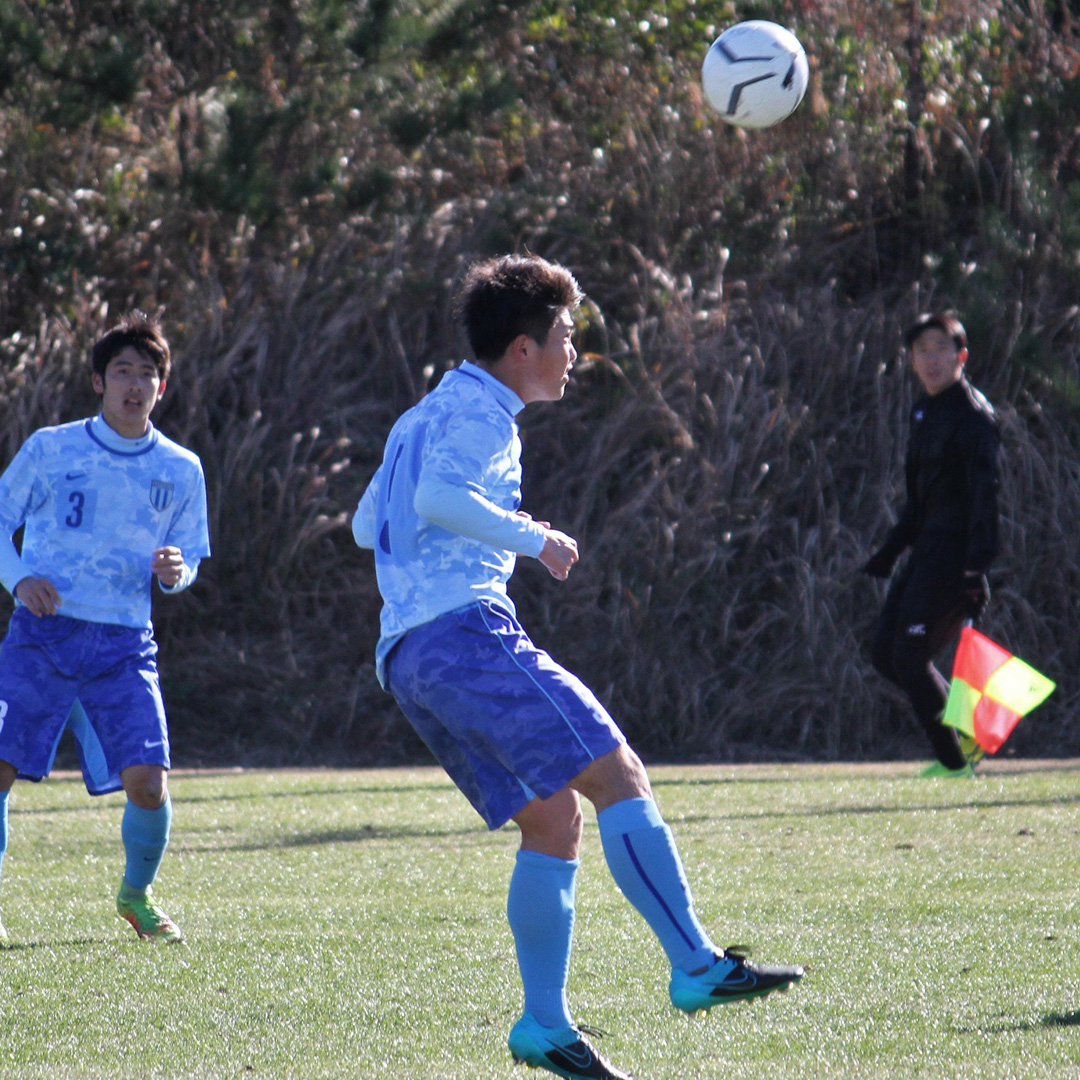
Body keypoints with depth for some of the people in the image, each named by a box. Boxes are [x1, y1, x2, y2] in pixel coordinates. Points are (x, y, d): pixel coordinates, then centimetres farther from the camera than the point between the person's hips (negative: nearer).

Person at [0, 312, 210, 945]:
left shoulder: (180, 470, 9)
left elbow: (190, 557, 17)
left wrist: (175, 572, -7)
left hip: (125, 646, 1)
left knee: (148, 780, -11)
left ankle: (136, 894, 17)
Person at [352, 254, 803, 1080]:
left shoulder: (427, 417, 28)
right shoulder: (480, 412, -3)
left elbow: (367, 523, 33)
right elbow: (438, 496, -21)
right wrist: (533, 538, -11)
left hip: (405, 656, 10)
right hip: (466, 630, -10)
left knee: (553, 820, 9)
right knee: (618, 775, -14)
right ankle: (697, 967, -22)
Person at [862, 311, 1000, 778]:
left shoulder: (972, 414, -13)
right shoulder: (924, 410, 15)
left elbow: (984, 492, -19)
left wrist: (977, 568, -26)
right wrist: (889, 551, 23)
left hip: (955, 552, -9)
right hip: (928, 550, 9)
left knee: (910, 655, -10)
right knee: (884, 652, 8)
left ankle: (954, 760, 0)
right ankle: (970, 730, 15)